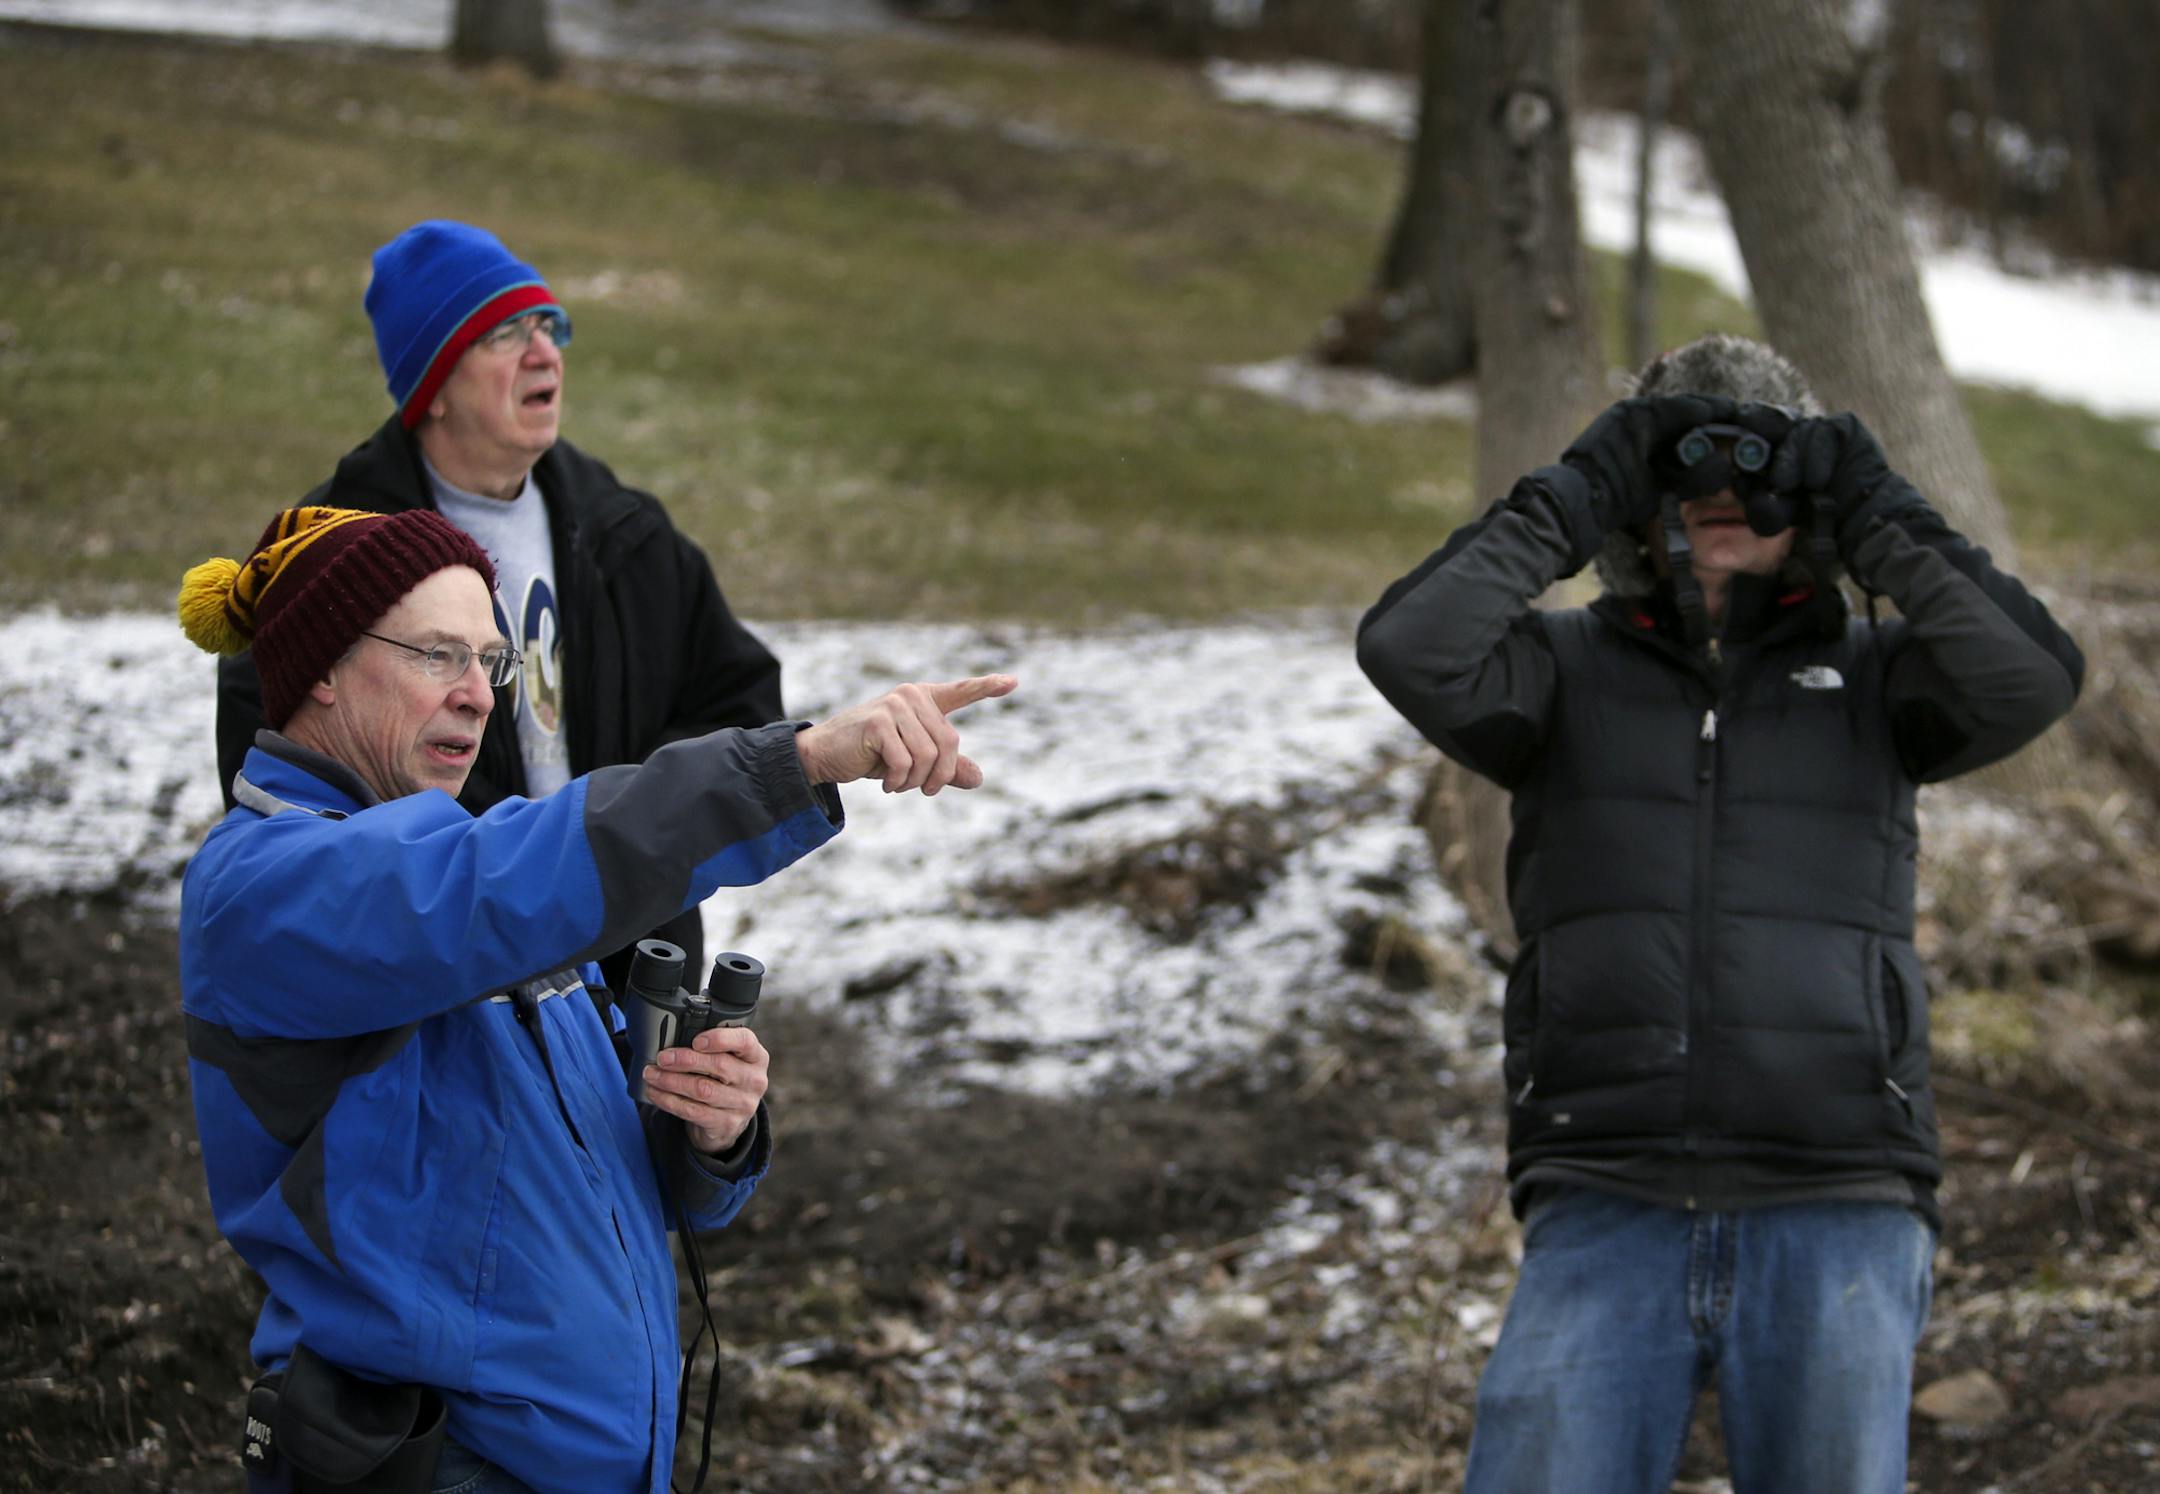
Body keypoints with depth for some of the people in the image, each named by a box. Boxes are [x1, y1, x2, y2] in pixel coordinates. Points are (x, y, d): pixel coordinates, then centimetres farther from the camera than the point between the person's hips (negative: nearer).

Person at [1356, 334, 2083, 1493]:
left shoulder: (1873, 679, 13)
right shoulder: (1566, 668, 12)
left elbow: (2033, 677, -6)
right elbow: (1409, 649, -7)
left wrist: (1881, 520, 1)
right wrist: (1566, 501, -1)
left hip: (1835, 1221, 0)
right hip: (1605, 1220, 0)